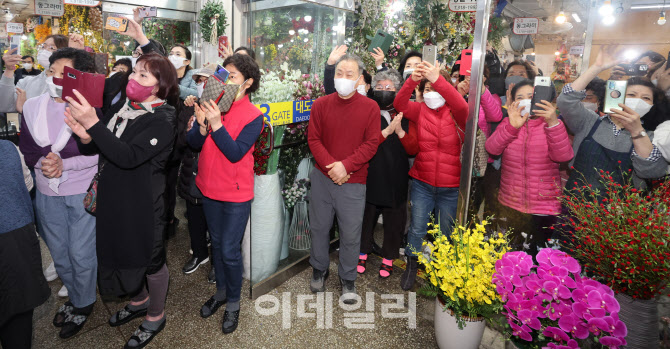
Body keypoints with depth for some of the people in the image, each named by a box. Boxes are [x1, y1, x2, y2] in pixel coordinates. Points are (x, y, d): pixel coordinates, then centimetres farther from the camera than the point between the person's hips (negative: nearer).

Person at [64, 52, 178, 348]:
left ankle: (156, 315, 34)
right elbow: (93, 148, 3)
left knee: (150, 257, 10)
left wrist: (93, 124, -34)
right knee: (121, 250, 22)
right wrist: (84, 136, -19)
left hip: (143, 203, -7)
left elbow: (129, 156, -28)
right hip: (113, 199, 7)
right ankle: (139, 300, 48)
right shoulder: (120, 108, 4)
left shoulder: (162, 120, -17)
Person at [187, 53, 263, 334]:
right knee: (216, 243, 20)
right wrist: (202, 125, -22)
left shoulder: (253, 115, -13)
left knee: (229, 251, 2)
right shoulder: (213, 105, 0)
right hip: (209, 188, 5)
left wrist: (216, 124, -28)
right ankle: (221, 290, 42)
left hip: (236, 194, -5)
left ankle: (233, 302, 26)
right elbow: (193, 143, -3)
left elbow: (235, 153, -21)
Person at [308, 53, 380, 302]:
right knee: (319, 226, 14)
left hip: (353, 182, -2)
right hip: (322, 177, 2)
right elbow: (313, 139, -1)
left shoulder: (370, 107, -2)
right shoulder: (321, 105, 3)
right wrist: (330, 166, -14)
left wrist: (345, 166, -17)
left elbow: (371, 144, -7)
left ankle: (347, 278, 26)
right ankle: (319, 269, 37)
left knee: (351, 233, 5)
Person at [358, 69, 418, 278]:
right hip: (370, 178, -1)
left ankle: (388, 259, 31)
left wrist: (400, 131, -18)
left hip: (396, 180, 1)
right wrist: (387, 131, -23)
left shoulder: (405, 116, 4)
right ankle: (363, 254, 34)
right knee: (366, 218, 12)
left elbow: (414, 150, -3)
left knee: (394, 221, 11)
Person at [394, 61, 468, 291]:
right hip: (422, 183, 1)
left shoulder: (455, 114, -6)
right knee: (417, 228, 10)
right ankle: (412, 266, 31)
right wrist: (412, 80, -34)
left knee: (446, 232, 14)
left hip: (450, 187, -1)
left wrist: (438, 79, -41)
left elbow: (462, 106, -29)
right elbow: (399, 104, -16)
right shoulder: (420, 110, 1)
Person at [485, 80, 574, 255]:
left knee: (537, 253, 8)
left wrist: (553, 122, -32)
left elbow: (563, 156, -19)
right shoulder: (508, 123, 4)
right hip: (510, 205, 2)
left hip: (544, 207, -2)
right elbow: (492, 148, -15)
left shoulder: (552, 125, -1)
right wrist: (512, 126, -30)